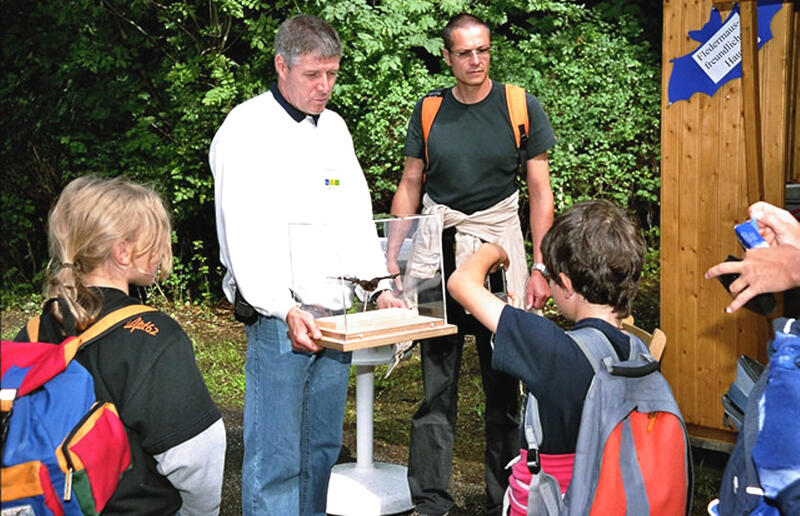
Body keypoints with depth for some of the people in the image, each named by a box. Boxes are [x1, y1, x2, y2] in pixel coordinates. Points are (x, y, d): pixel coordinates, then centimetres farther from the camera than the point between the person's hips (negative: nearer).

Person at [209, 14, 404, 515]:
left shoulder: (334, 127, 15)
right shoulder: (247, 128, -7)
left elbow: (357, 216, 17)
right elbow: (245, 233, -14)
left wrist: (383, 287, 6)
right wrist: (284, 309, -21)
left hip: (336, 314, 7)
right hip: (279, 318, -7)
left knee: (323, 446, 12)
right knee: (275, 456, -5)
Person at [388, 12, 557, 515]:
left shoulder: (522, 107, 1)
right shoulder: (429, 111, 6)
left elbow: (540, 192, 2)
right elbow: (410, 186, 11)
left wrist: (540, 268, -5)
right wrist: (395, 254, 2)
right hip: (437, 247, 1)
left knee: (504, 383, 3)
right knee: (437, 381, 2)